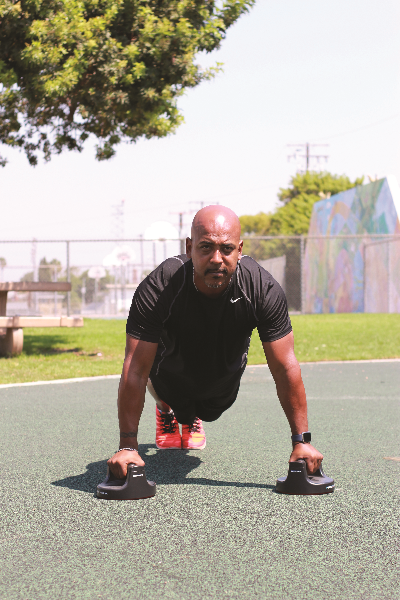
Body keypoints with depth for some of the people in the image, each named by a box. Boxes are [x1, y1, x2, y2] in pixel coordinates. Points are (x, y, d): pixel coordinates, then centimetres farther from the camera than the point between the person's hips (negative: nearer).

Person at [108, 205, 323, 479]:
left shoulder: (264, 289, -40)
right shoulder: (157, 290, -45)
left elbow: (286, 368, -33)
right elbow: (135, 371, -40)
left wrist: (302, 441, -33)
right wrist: (128, 446, -42)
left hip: (224, 381, 0)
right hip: (173, 375, 0)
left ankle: (193, 417, 56)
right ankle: (166, 411, 24)